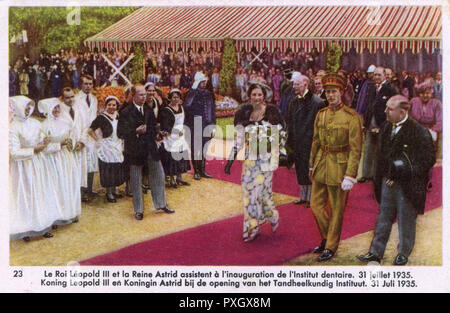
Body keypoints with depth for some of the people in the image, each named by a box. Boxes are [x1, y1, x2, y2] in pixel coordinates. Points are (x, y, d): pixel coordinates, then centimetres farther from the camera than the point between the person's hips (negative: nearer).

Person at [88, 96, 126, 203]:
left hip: (117, 148, 6)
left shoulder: (118, 117, 8)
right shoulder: (102, 117, -11)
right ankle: (109, 193, 10)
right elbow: (90, 130, -12)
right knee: (108, 170, -1)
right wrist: (99, 140, -11)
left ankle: (114, 190, 24)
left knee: (117, 169, 11)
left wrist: (121, 143, 11)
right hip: (106, 148, -6)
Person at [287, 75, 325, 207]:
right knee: (301, 170, 14)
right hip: (298, 144, 7)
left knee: (310, 171, 1)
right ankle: (304, 196, 26)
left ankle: (310, 197, 14)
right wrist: (290, 141, 11)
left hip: (310, 142, -7)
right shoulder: (294, 102, 8)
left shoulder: (316, 102, -14)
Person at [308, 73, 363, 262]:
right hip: (321, 166, 6)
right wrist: (312, 166, 17)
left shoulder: (351, 117, -10)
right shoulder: (320, 114, 7)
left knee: (337, 209, 5)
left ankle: (331, 247, 18)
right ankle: (326, 238, 32)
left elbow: (355, 149, -12)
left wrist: (350, 176, -16)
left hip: (339, 167, -6)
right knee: (316, 204, 10)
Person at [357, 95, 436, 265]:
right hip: (388, 182, 6)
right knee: (384, 218, 11)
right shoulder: (386, 128, 6)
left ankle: (403, 253, 25)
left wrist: (405, 171, -19)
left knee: (406, 220, 8)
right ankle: (376, 253, 19)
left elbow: (428, 160, -12)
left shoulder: (419, 132, -14)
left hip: (407, 186, -6)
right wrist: (380, 179, 9)